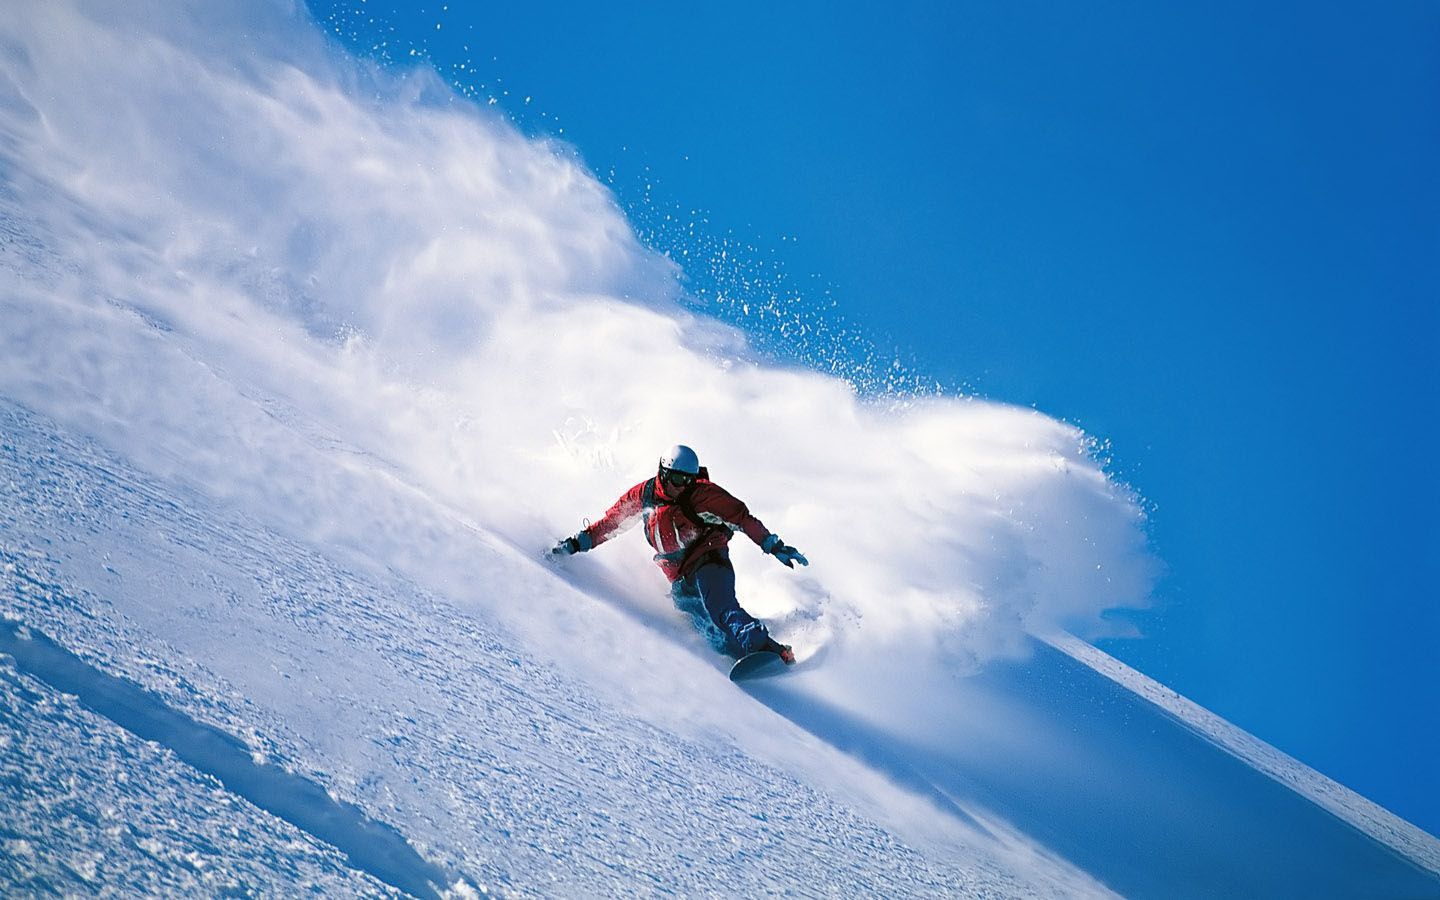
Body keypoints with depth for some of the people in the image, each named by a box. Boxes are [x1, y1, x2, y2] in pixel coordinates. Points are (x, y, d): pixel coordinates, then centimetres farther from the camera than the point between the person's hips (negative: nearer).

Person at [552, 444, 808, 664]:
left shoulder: (703, 494, -10)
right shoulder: (643, 495, 2)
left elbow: (743, 519, -9)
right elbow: (610, 522, 15)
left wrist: (774, 546, -15)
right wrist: (577, 543, 12)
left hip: (709, 562, -5)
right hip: (679, 577, 5)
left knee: (719, 607, -31)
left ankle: (764, 646, -42)